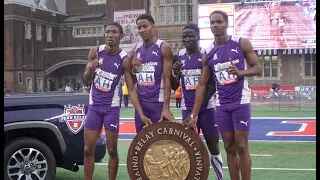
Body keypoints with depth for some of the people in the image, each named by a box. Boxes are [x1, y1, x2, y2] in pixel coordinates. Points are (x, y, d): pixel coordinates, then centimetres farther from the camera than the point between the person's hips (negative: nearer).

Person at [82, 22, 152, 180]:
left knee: (112, 150, 2)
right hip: (93, 106, 3)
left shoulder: (124, 60, -10)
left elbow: (131, 89, -11)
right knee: (88, 149, 5)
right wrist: (90, 69, -19)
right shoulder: (95, 52, -1)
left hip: (111, 108, -3)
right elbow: (86, 82, 3)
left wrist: (141, 114, -21)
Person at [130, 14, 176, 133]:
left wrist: (166, 107, -17)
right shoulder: (135, 50, 10)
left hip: (158, 102, -5)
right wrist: (134, 69, -6)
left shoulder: (164, 48, -6)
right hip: (140, 102, 5)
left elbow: (167, 79, -11)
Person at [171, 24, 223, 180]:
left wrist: (200, 104, -17)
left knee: (213, 147, 4)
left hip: (206, 107, -3)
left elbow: (213, 84, -9)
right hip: (187, 108, 4)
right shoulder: (179, 56, 5)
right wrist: (176, 73, -10)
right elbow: (174, 85, 11)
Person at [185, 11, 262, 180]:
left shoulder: (242, 43, -4)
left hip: (241, 102, -3)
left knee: (242, 147, -3)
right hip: (221, 105, 3)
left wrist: (240, 72, -23)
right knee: (229, 148, 8)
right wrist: (194, 115, 0)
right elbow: (202, 85, 5)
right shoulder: (207, 54, 4)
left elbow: (258, 68, -1)